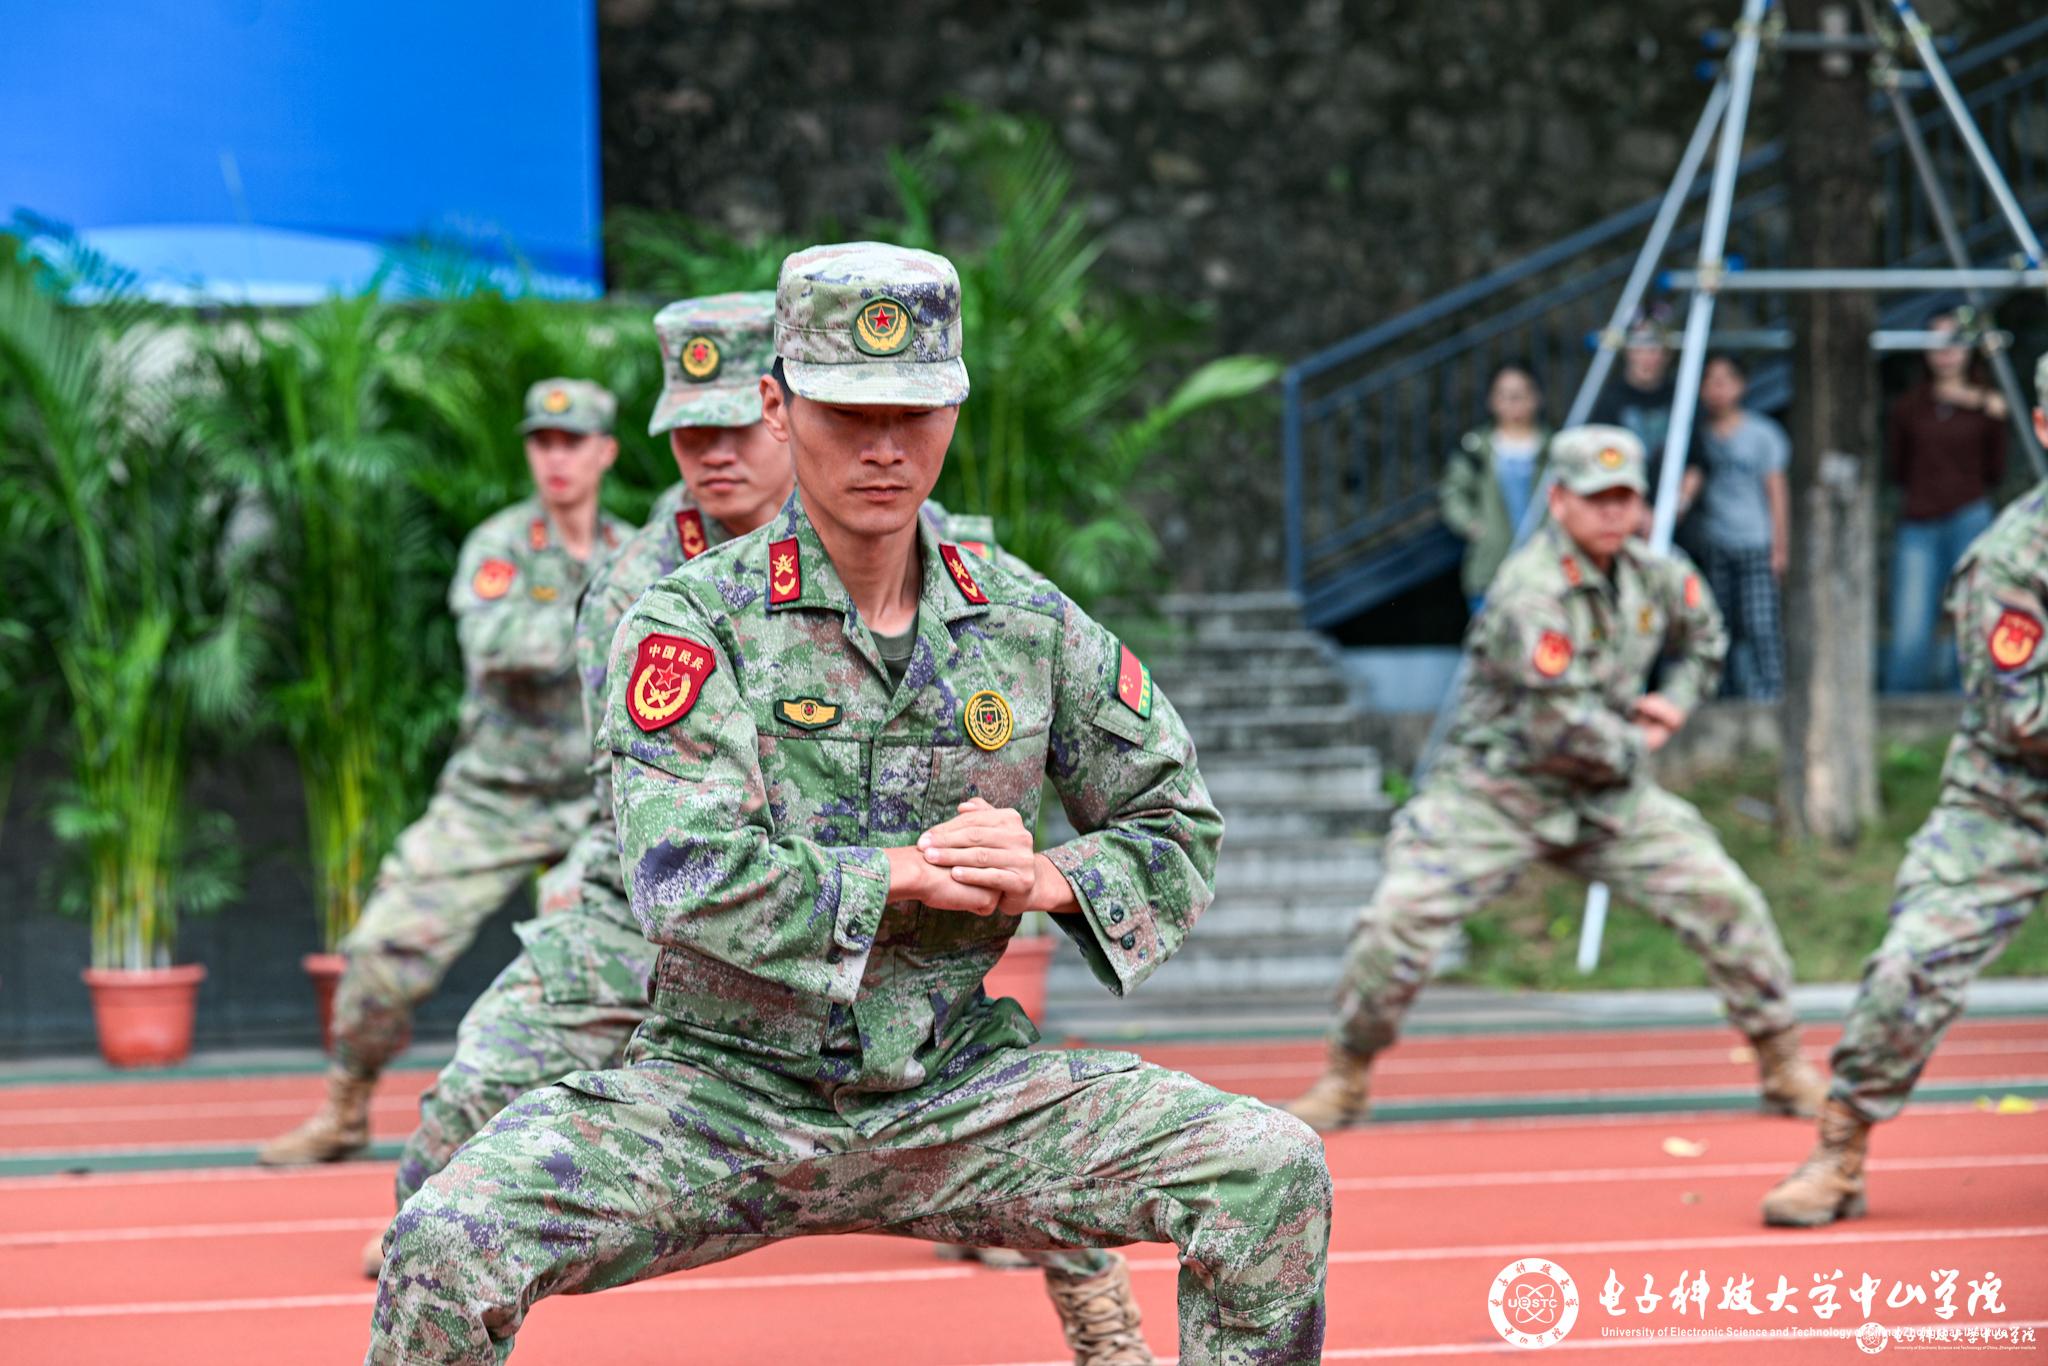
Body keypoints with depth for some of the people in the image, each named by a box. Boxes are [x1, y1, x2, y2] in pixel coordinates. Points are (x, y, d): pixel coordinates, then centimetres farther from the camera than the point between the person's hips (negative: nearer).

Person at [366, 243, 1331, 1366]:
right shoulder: (689, 621, -5)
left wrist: (1052, 879, -5)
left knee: (1272, 1171, -14)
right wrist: (908, 871, -15)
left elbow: (1180, 832, 15)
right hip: (718, 1093, -3)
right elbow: (684, 879, -18)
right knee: (447, 1247, -26)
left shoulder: (1032, 628, 5)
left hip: (958, 1097, 3)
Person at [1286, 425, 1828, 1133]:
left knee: (1724, 900, -3)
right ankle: (1346, 1078, 2)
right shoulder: (1533, 593, -24)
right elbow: (1561, 726, -26)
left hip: (1608, 796, 6)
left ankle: (1785, 1066, 14)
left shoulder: (1653, 575, 0)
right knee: (1400, 917, -19)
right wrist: (1636, 749, -9)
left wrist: (1673, 702, 5)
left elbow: (1703, 638, 23)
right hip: (1495, 789, -6)